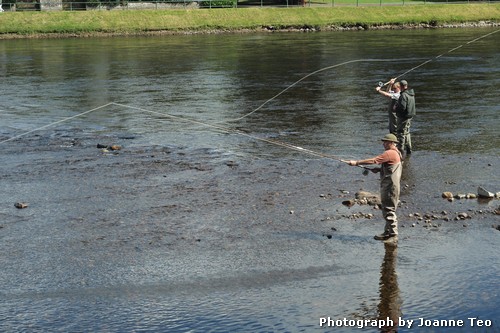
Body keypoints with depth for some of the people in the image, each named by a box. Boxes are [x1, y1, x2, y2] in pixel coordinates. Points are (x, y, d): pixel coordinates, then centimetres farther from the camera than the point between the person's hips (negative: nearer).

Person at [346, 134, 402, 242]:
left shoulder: (390, 153, -16)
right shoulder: (397, 153, 17)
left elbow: (373, 160, -21)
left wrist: (356, 162, -18)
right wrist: (379, 169, 11)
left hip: (390, 187, -11)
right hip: (389, 186, 11)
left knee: (389, 210, -7)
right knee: (387, 209, 15)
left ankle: (393, 234, -3)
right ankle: (387, 232, 22)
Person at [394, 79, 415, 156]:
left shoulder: (404, 95, -21)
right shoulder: (411, 94, 9)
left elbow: (402, 107, -28)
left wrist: (396, 106, -8)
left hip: (404, 116, -9)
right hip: (410, 115, 9)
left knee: (401, 133, -3)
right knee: (406, 132, 20)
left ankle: (400, 150, -2)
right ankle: (408, 149, 26)